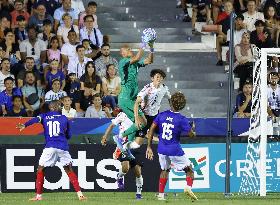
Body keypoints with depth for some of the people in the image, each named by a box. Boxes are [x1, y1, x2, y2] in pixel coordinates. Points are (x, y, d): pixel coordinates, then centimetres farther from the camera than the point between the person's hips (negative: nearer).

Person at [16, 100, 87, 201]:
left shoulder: (44, 116, 12)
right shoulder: (64, 118, 14)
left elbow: (36, 119, -10)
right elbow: (68, 136, 18)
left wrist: (25, 125, -25)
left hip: (50, 147, -1)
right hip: (63, 147, 1)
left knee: (40, 169, 9)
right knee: (69, 170, 10)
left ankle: (38, 195, 1)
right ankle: (79, 194, 3)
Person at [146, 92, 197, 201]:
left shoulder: (161, 115, -2)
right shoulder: (182, 119, -13)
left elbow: (151, 130, 0)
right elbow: (191, 134, -8)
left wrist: (149, 147, 5)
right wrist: (192, 128, 16)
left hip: (162, 150, 4)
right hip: (175, 150, -4)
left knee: (165, 170, 25)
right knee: (189, 169, 10)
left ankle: (160, 194, 20)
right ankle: (188, 186, -17)